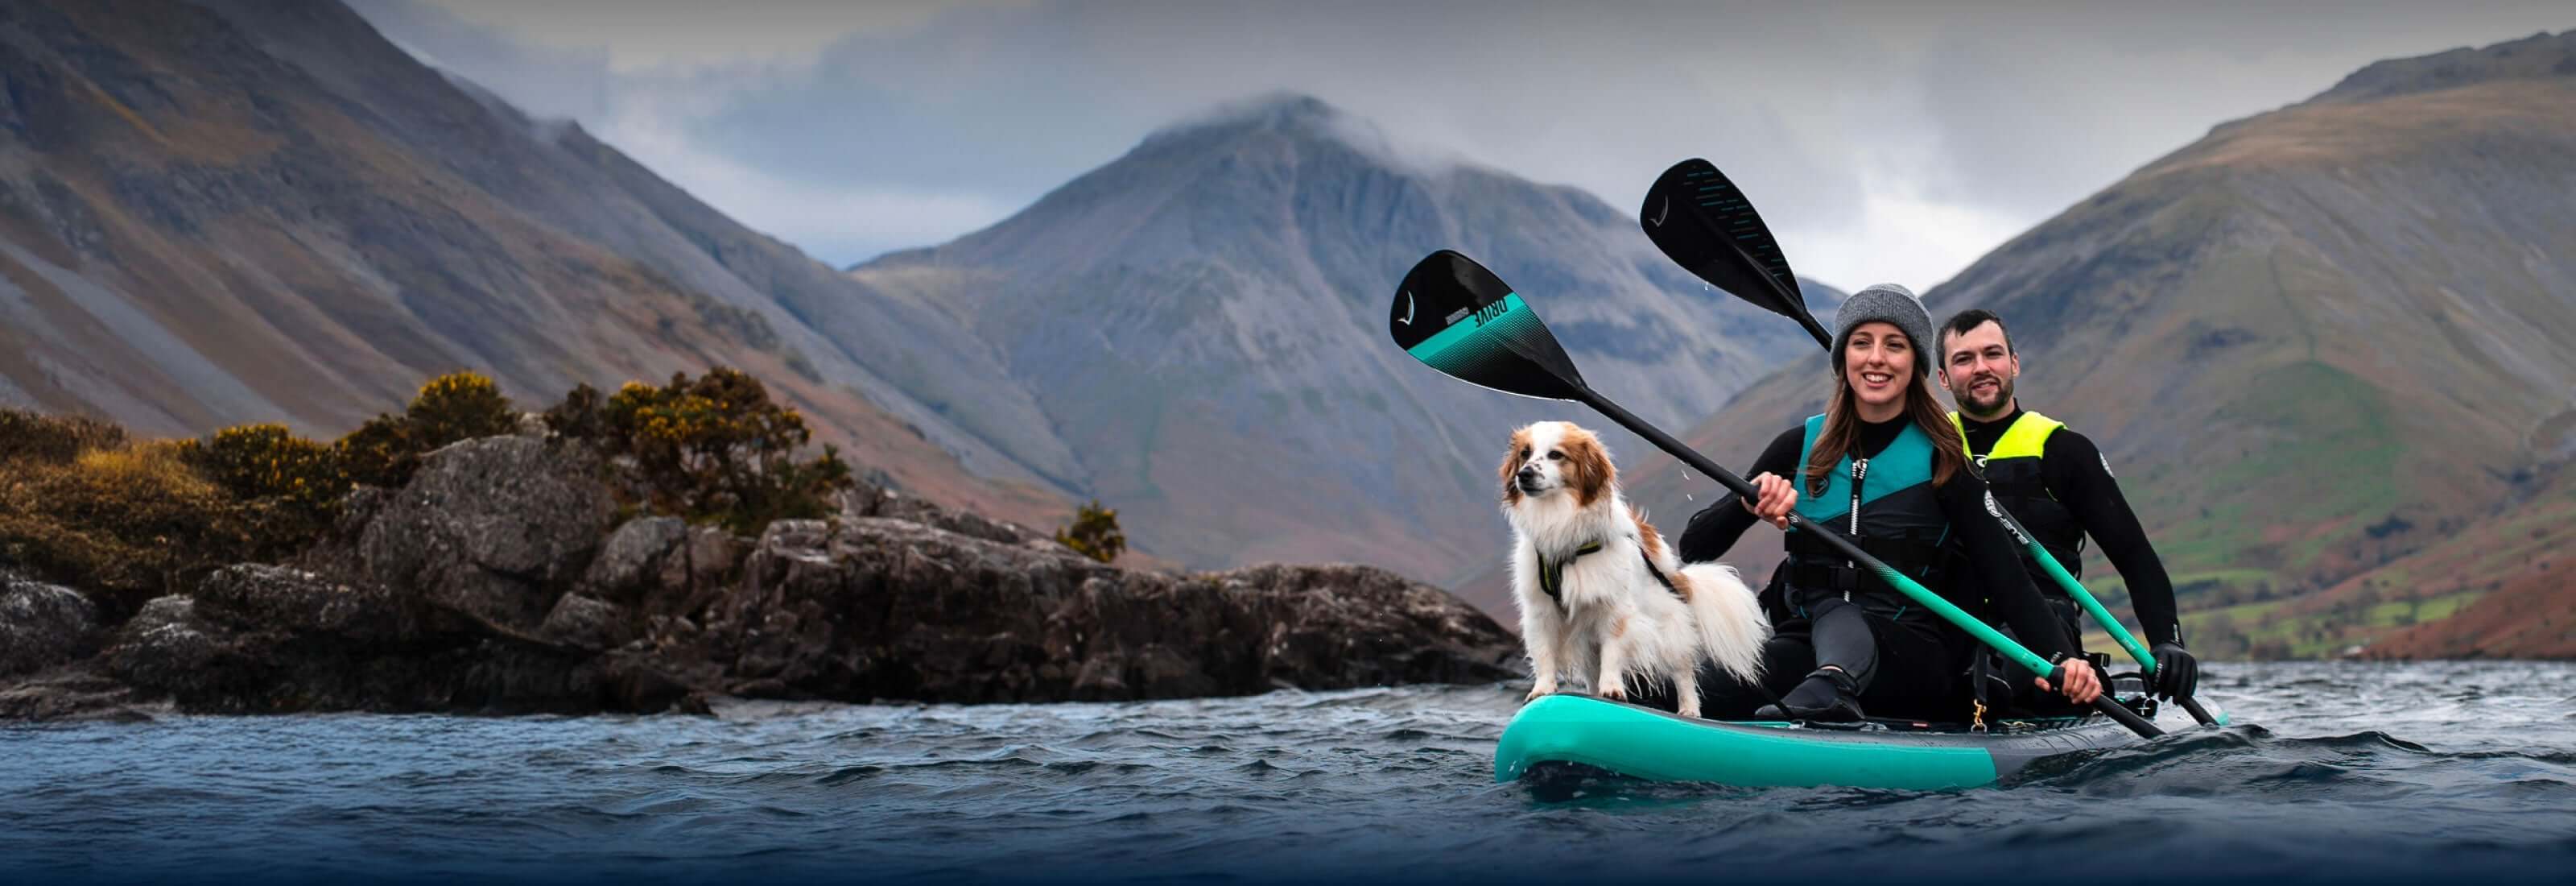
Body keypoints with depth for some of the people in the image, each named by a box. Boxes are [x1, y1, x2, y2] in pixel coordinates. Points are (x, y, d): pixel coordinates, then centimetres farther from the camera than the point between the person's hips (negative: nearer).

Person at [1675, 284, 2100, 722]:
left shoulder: (1941, 461, 4)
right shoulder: (1801, 447, 10)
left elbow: (2006, 576, -5)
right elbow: (1694, 548, 7)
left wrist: (2062, 656, -22)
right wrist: (1748, 502, -14)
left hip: (1913, 658, -3)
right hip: (1804, 645, 3)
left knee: (1837, 617, -40)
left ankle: (1829, 690, -68)